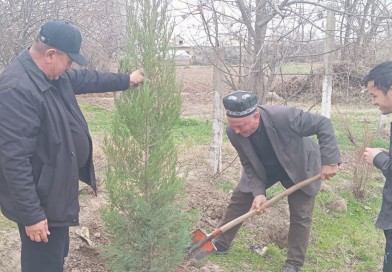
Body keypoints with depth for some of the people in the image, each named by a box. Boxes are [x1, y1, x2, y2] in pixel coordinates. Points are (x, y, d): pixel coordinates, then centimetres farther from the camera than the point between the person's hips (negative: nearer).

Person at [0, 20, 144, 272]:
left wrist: (126, 80, 31)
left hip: (56, 191, 10)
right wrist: (31, 214, -28)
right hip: (40, 200, -10)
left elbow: (86, 78, 23)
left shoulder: (52, 74, 1)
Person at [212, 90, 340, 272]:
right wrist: (258, 192, -27)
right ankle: (220, 245, 21)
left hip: (299, 168, -3)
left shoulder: (284, 116, -42)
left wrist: (329, 160, -35)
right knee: (238, 201, 4)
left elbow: (323, 125, -31)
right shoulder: (234, 132, -27)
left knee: (300, 216, -1)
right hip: (262, 170, 3)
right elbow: (248, 165, -14)